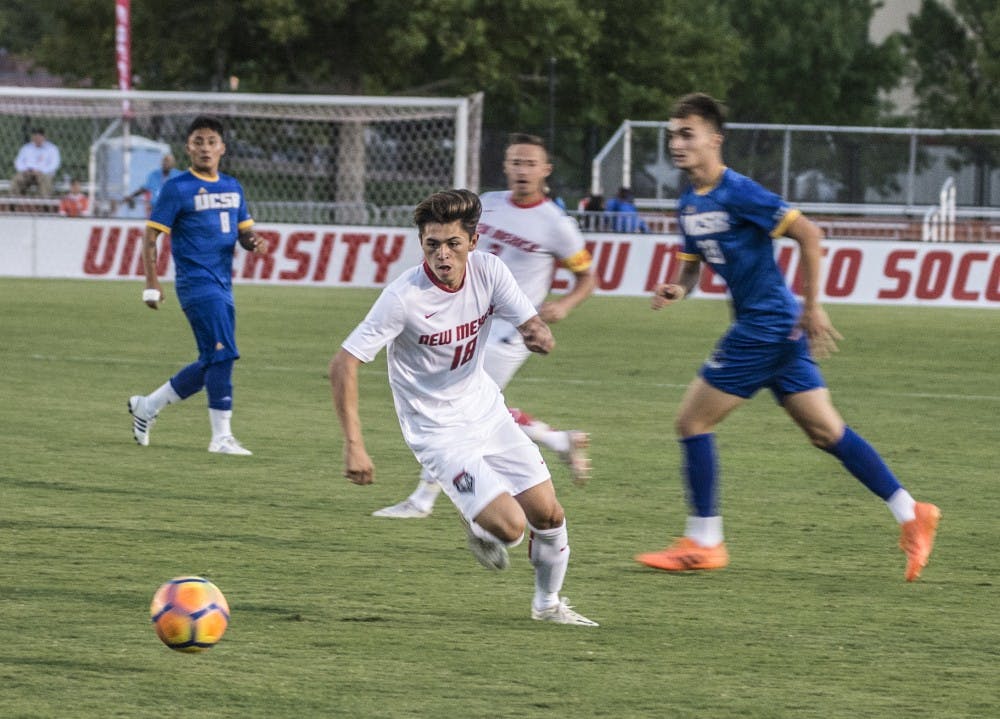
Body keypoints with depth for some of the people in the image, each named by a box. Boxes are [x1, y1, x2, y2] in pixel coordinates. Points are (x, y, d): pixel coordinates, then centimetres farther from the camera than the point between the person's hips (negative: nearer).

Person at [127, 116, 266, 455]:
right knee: (222, 354, -15)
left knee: (211, 364, 11)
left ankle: (147, 405, 27)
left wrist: (254, 242, -4)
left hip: (223, 286, 8)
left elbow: (244, 232, 20)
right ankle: (221, 436, -11)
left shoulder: (233, 187, 14)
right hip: (196, 283, -8)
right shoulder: (177, 188, -6)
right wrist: (152, 285, -13)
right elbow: (151, 237, -6)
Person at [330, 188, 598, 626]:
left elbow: (536, 328, -6)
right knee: (510, 527, -18)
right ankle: (478, 525, 19)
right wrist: (354, 446, -27)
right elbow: (344, 364, -22)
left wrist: (539, 336, -33)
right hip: (439, 433, -5)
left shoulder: (488, 271, -9)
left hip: (488, 413, 6)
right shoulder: (404, 296, -24)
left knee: (548, 515, 6)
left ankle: (548, 603, 32)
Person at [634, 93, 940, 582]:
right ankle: (910, 514, 9)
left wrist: (812, 307, -19)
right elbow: (691, 265, 21)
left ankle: (702, 542, 4)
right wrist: (676, 289, -3)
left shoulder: (737, 193, -16)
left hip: (767, 326, -9)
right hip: (757, 327, 9)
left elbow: (808, 234, -19)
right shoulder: (690, 205, 12)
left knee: (693, 420, -4)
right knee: (825, 431, 9)